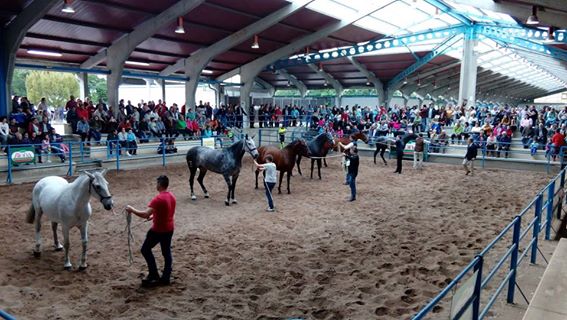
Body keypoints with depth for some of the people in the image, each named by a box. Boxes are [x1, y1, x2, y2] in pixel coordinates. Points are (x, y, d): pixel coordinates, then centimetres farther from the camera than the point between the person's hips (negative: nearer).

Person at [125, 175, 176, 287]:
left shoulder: (158, 199, -24)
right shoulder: (172, 196, 3)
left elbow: (145, 214, -29)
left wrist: (132, 209, -17)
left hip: (158, 230, -8)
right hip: (169, 229, 8)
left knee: (146, 250, 10)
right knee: (167, 252, 15)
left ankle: (154, 276, 12)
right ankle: (166, 278, 21)